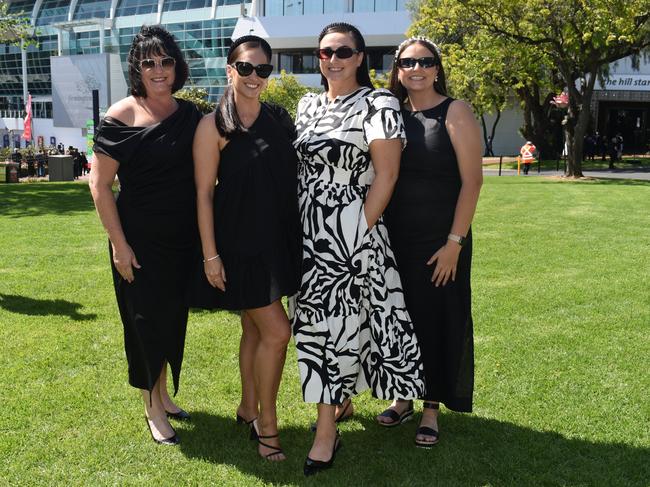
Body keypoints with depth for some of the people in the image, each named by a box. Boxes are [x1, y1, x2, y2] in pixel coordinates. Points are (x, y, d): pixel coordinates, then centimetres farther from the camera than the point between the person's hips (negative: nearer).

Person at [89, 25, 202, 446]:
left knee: (173, 319, 16)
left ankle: (164, 395, 35)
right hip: (140, 241, -5)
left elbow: (205, 175, 11)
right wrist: (119, 245, -14)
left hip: (183, 240, 5)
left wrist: (205, 239, 4)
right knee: (146, 321, 5)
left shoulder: (191, 115, 3)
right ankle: (152, 409, 22)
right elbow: (100, 185, -10)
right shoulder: (121, 118, -11)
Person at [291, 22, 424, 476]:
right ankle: (342, 400, 31)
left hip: (351, 236, -6)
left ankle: (327, 430, 5)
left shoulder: (378, 104, -7)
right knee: (319, 321, 12)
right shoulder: (308, 105, 12)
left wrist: (361, 230, -15)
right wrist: (295, 227, 10)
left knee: (336, 323, -4)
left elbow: (386, 174, -12)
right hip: (310, 234, 6)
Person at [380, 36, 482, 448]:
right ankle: (403, 397, 29)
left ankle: (431, 409, 18)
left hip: (439, 242, -4)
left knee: (436, 321, 4)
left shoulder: (455, 112, -6)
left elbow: (472, 179, -11)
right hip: (395, 240, 4)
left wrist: (455, 242, -16)